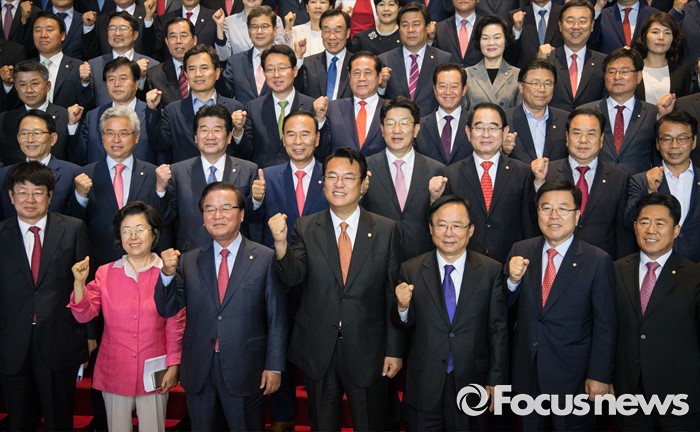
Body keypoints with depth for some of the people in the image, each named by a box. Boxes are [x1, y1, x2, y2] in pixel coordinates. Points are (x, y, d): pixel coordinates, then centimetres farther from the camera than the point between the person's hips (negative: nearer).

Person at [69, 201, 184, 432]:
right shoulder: (105, 273, 1)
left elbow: (175, 325, -3)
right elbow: (84, 314, -4)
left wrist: (173, 366, -3)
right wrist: (79, 282, -18)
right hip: (114, 372, 2)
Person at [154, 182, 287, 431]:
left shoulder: (266, 259, -4)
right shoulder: (188, 262, 4)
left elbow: (277, 318, -4)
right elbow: (167, 309, 2)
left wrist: (274, 366, -6)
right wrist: (168, 272, -14)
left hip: (245, 370, -2)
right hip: (198, 372, 3)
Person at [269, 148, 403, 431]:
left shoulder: (386, 230, -5)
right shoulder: (305, 228, -3)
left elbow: (394, 294, -2)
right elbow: (292, 276, -16)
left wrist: (395, 350, -1)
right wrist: (281, 242, -34)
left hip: (367, 351, 0)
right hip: (317, 351, 1)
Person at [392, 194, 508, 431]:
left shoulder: (491, 270, -5)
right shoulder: (411, 269, -3)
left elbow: (498, 329, -1)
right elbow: (403, 324, 4)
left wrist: (495, 380, -1)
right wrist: (402, 306, -18)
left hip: (472, 383, 0)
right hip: (423, 384, 1)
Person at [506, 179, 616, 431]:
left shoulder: (598, 261, -10)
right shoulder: (520, 251, 0)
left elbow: (605, 325, -8)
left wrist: (599, 376, -9)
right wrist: (513, 279, -15)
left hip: (573, 378, -3)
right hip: (527, 374, 3)